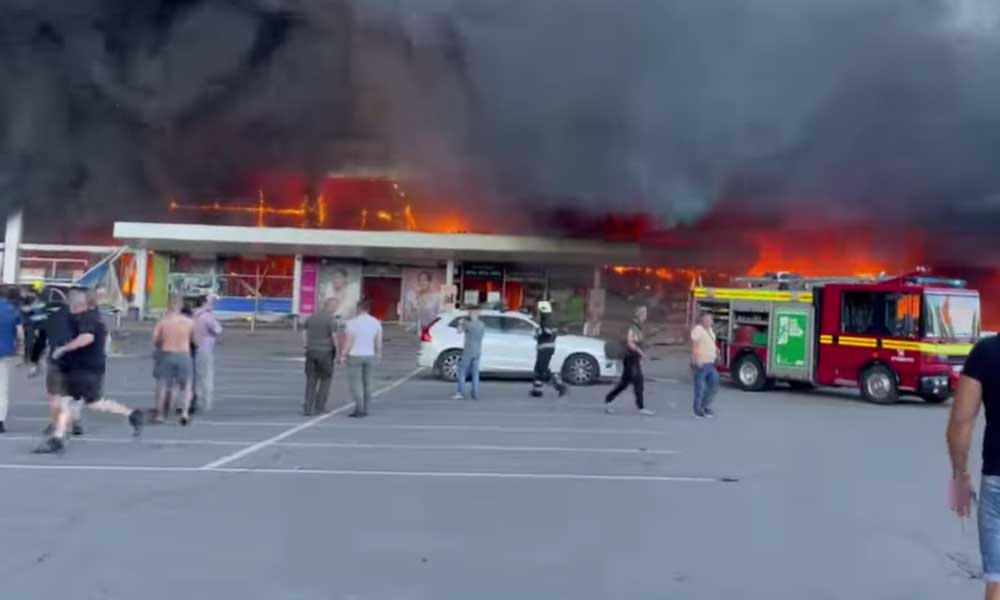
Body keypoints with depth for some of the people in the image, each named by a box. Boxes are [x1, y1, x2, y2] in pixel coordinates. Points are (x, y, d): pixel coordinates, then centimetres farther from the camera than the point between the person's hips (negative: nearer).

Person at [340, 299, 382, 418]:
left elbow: (349, 341, -12)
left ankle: (359, 409, -8)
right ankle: (365, 410, 14)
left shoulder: (353, 322, -12)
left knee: (355, 383, -1)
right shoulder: (376, 322, 1)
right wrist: (378, 354, 17)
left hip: (355, 356, -5)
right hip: (369, 356, 5)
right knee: (367, 383, 11)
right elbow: (379, 341, 4)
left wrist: (343, 355, -5)